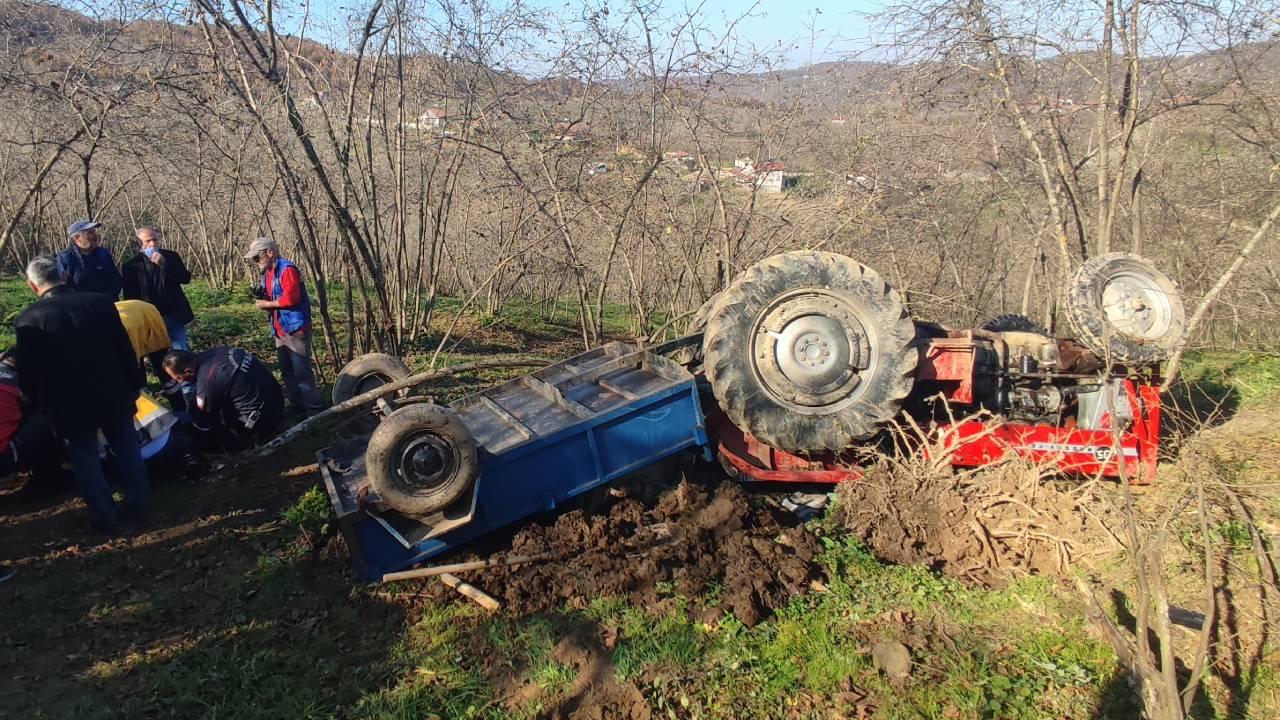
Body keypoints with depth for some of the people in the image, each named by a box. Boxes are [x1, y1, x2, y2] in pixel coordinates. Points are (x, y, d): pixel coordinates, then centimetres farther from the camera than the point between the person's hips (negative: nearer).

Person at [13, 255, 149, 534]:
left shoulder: (28, 320, -12)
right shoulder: (101, 303, -8)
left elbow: (27, 375, -5)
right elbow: (126, 352, -2)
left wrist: (42, 404, 13)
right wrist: (132, 388, 10)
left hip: (70, 404, -2)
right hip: (114, 395, 2)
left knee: (85, 458, 13)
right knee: (127, 449, 17)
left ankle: (105, 518, 17)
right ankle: (137, 508, 22)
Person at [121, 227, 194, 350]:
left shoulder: (171, 256, 3)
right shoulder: (131, 266, -3)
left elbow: (186, 278, -8)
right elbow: (129, 296, -3)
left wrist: (164, 264, -19)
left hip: (174, 315, 1)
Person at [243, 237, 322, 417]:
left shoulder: (287, 269, -13)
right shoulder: (267, 273, 17)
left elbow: (291, 298, -23)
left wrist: (266, 304, -12)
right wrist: (262, 296, 2)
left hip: (296, 328, -10)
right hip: (279, 331, 10)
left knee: (302, 372, -9)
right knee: (287, 372, 14)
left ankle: (314, 410, -4)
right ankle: (297, 406, 23)